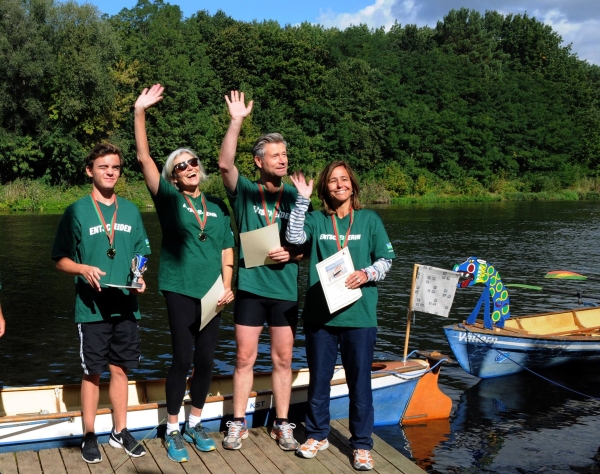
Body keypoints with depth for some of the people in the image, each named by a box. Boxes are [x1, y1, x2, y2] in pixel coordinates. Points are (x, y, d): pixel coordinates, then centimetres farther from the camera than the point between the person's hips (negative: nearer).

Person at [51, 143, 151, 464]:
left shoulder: (130, 211, 7)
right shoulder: (77, 211, -3)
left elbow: (140, 254, 13)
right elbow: (61, 260, -1)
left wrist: (140, 278, -5)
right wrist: (83, 269, -20)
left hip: (125, 305, 3)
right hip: (91, 307, -3)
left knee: (120, 369, 11)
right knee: (92, 372, 5)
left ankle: (120, 432, 25)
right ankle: (89, 436, 19)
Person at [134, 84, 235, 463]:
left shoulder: (217, 207, 12)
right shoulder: (169, 199, 2)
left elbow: (227, 251, 13)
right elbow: (144, 158, -7)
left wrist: (227, 285, 1)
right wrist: (140, 113, -13)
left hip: (212, 291, 4)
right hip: (181, 290, -3)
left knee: (206, 360, 6)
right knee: (183, 358, -5)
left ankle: (195, 423, 24)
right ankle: (173, 430, 10)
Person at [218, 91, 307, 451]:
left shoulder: (296, 197, 4)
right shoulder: (245, 191, -1)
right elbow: (225, 164, -20)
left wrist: (292, 254, -12)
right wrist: (237, 121, -26)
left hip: (286, 289, 2)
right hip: (250, 287, -1)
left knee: (283, 360, 8)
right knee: (245, 358, 5)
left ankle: (282, 425, 20)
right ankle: (239, 424, 17)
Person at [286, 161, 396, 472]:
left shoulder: (370, 219, 4)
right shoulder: (316, 220, 6)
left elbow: (385, 260, 4)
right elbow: (294, 237, -13)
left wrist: (367, 274, -15)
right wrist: (302, 199, -15)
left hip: (359, 315, -1)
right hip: (319, 313, 1)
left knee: (359, 381, 5)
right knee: (318, 378, 12)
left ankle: (362, 444, 17)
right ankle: (317, 434, 29)